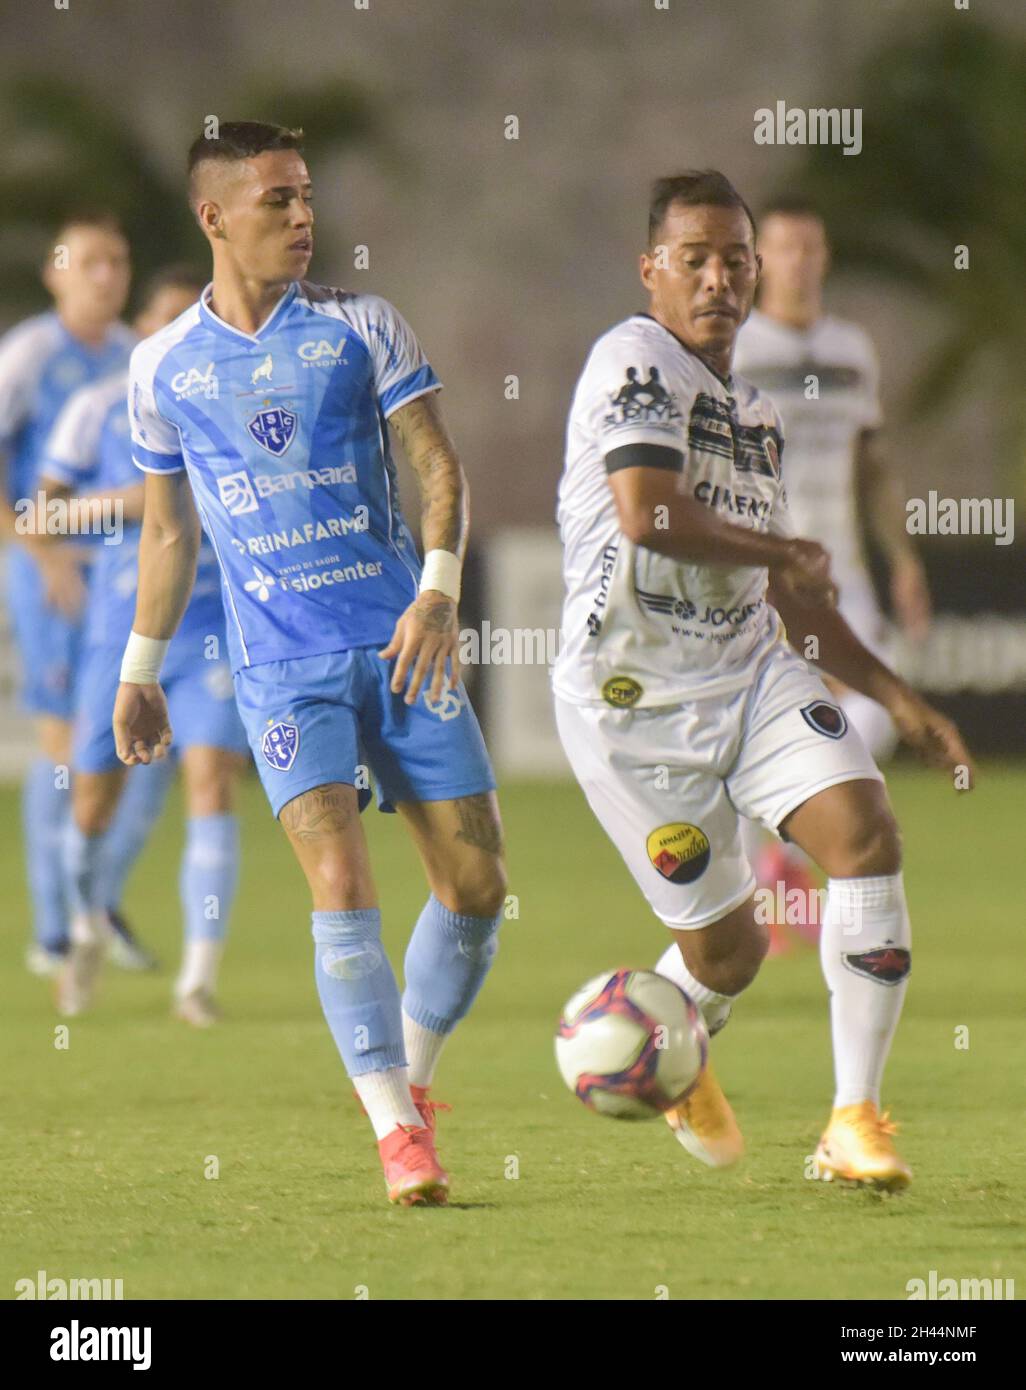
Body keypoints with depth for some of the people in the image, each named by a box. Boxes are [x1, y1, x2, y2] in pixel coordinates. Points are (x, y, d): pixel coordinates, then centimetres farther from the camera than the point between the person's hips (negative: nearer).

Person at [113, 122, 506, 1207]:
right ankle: (397, 1133, -13)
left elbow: (437, 463, 3)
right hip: (282, 664, -1)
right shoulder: (162, 366, 6)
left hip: (400, 641, 1)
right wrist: (139, 670, 17)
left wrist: (438, 593, -11)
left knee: (476, 885, -1)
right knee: (341, 884, -17)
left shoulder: (360, 327, 4)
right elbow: (168, 528, 17)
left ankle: (412, 1073, 23)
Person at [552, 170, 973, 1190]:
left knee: (865, 836, -16)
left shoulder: (756, 416, 16)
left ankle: (854, 1122, -12)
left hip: (751, 674, 7)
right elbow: (646, 513, -26)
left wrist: (894, 696, 20)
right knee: (726, 950, 0)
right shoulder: (637, 358, -11)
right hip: (633, 695, -7)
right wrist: (786, 553, -11)